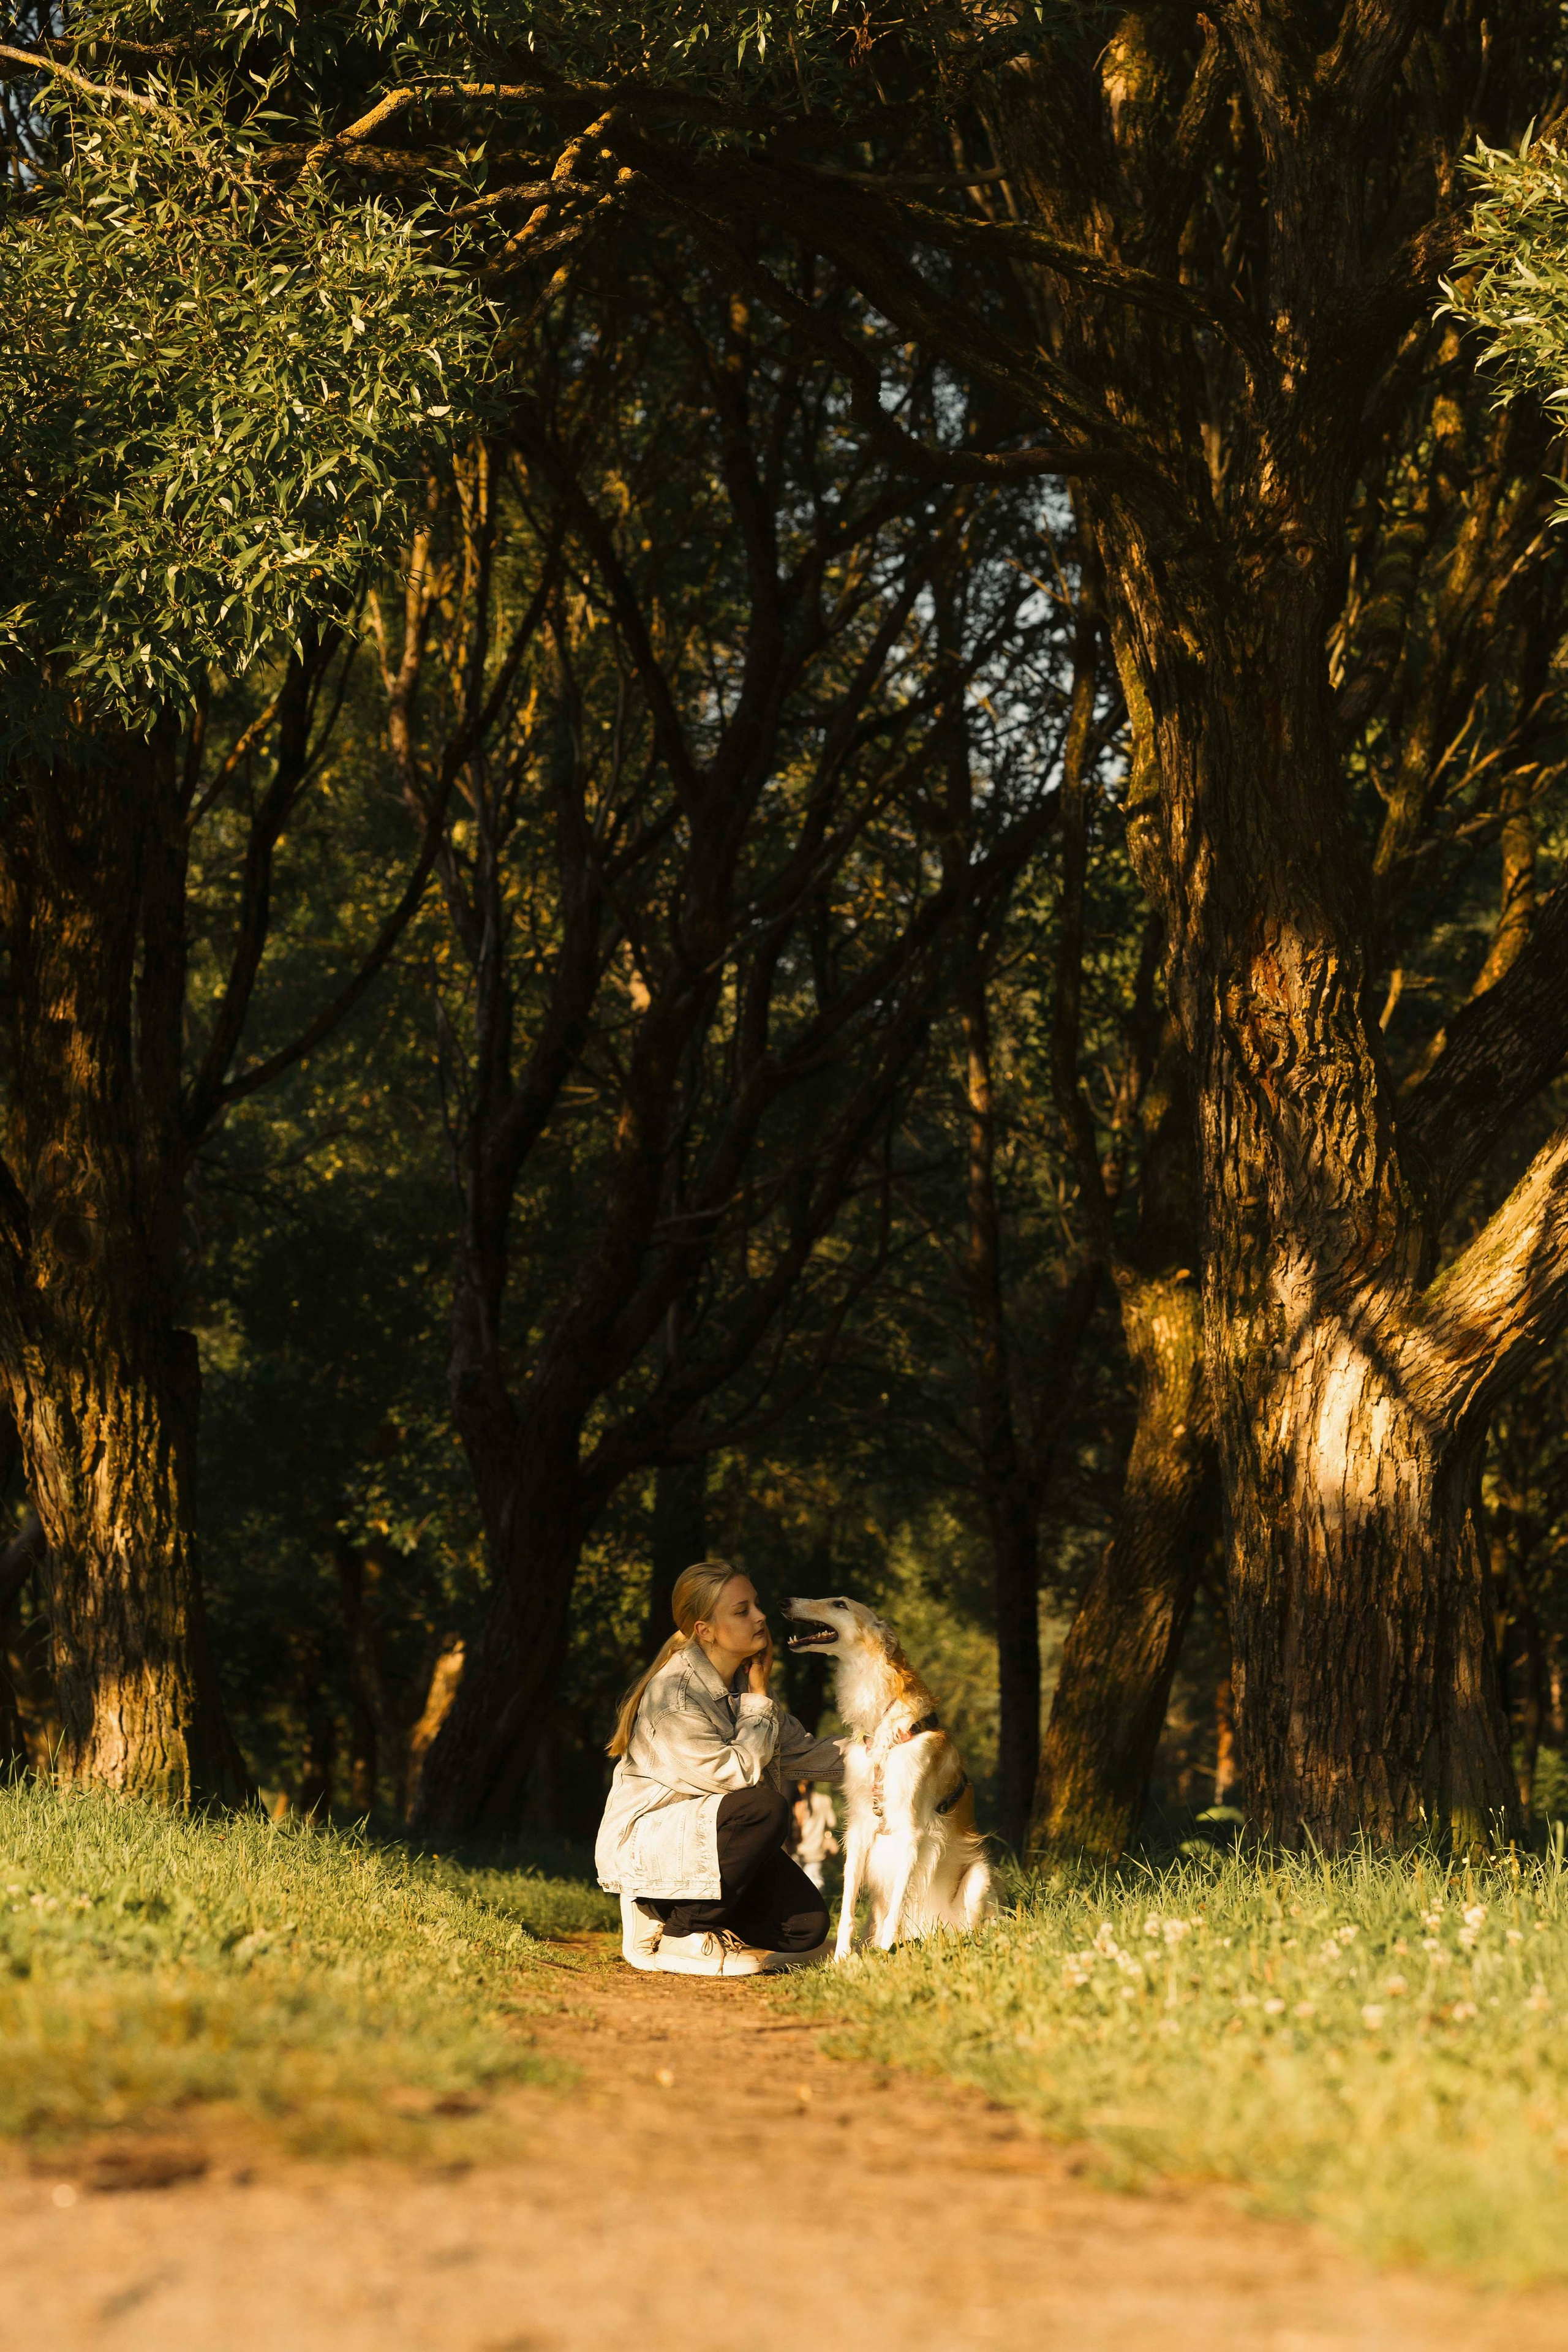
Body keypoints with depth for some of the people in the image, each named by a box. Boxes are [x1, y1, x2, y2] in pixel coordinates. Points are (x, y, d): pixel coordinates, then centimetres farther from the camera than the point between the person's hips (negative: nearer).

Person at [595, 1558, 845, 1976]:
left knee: (807, 1929, -8)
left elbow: (800, 1752, 10)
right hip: (646, 1843, -8)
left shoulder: (742, 1683, 6)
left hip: (710, 1840, 8)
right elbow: (737, 1772, -26)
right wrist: (760, 1698, -13)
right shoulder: (672, 1694, -22)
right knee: (765, 1807, -33)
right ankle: (677, 1937, -18)